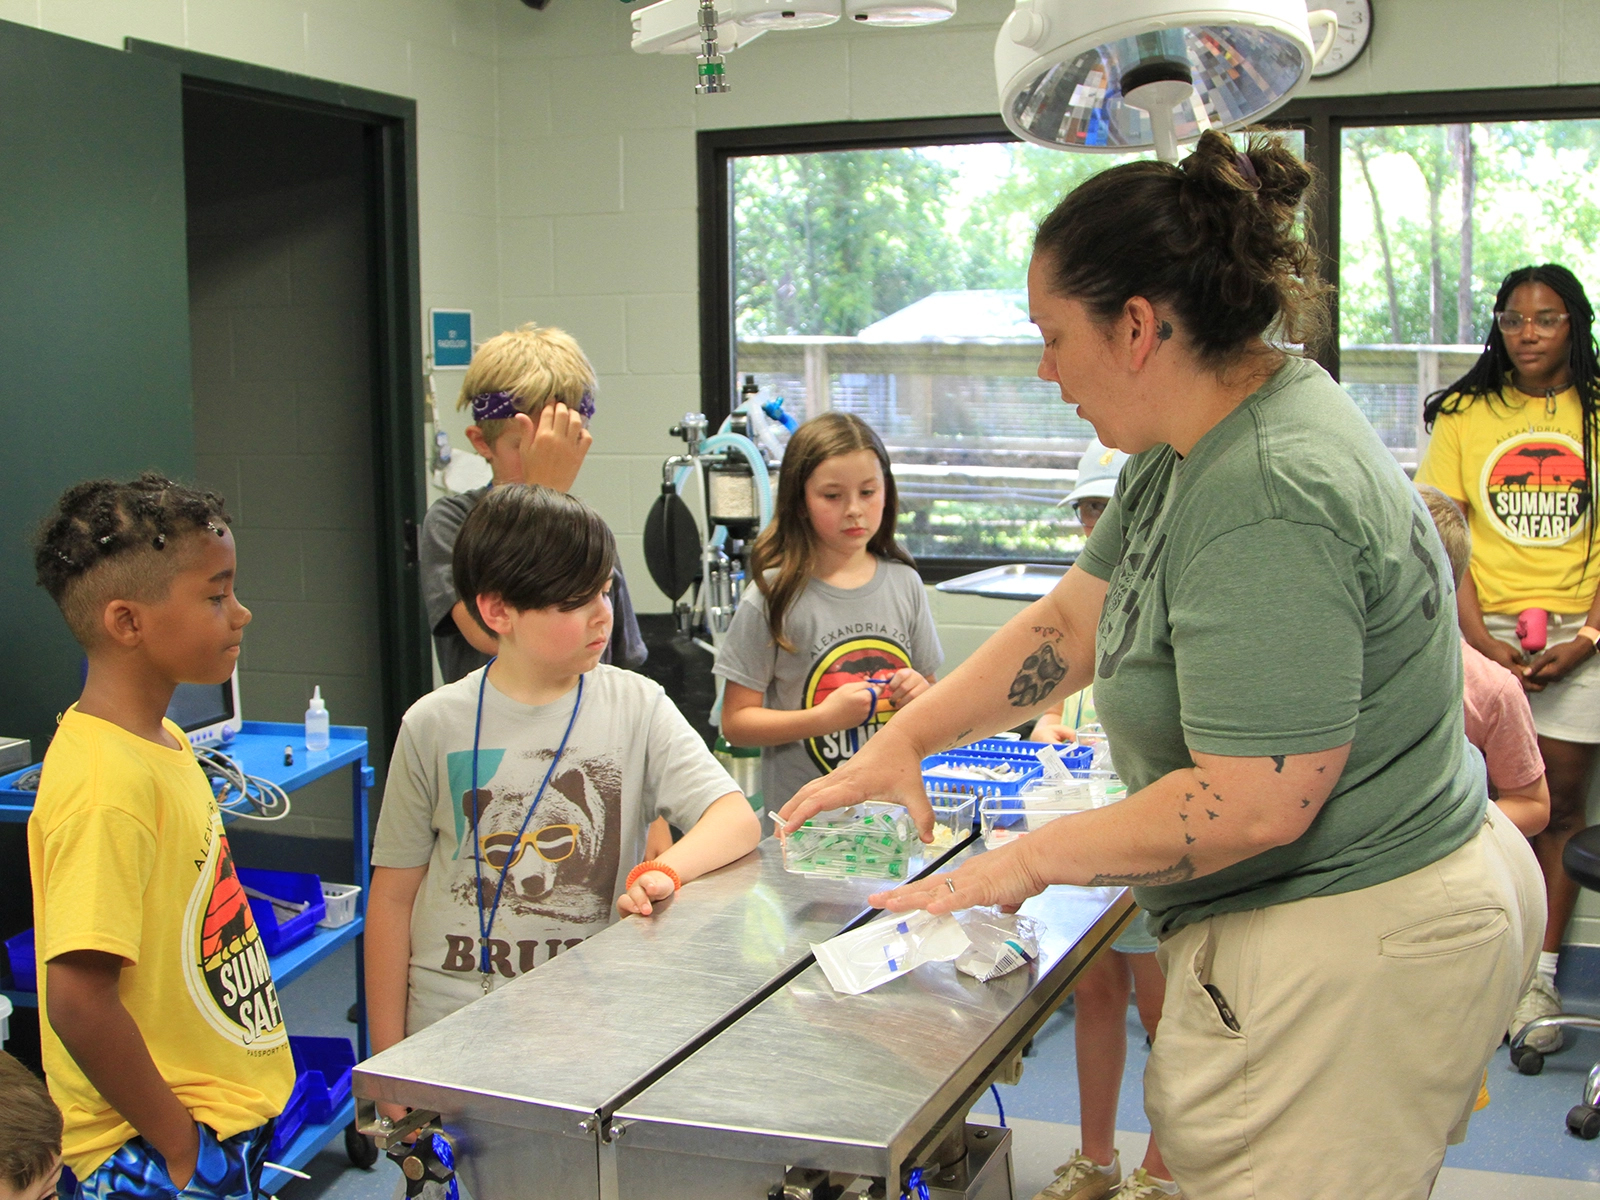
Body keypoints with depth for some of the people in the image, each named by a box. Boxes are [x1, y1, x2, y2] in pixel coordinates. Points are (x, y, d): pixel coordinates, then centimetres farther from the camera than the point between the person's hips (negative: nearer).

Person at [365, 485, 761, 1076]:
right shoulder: (435, 726, -2)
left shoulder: (636, 706, 0)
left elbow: (737, 819, -8)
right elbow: (394, 896, 3)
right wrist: (392, 1065, 2)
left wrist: (665, 870, -29)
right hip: (451, 1028, 0)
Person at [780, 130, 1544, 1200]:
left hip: (1347, 958, -10)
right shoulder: (1192, 445, 7)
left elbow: (1253, 806, -27)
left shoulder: (1268, 502, -25)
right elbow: (1074, 618, 14)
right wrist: (905, 738, 10)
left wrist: (1032, 860, -15)